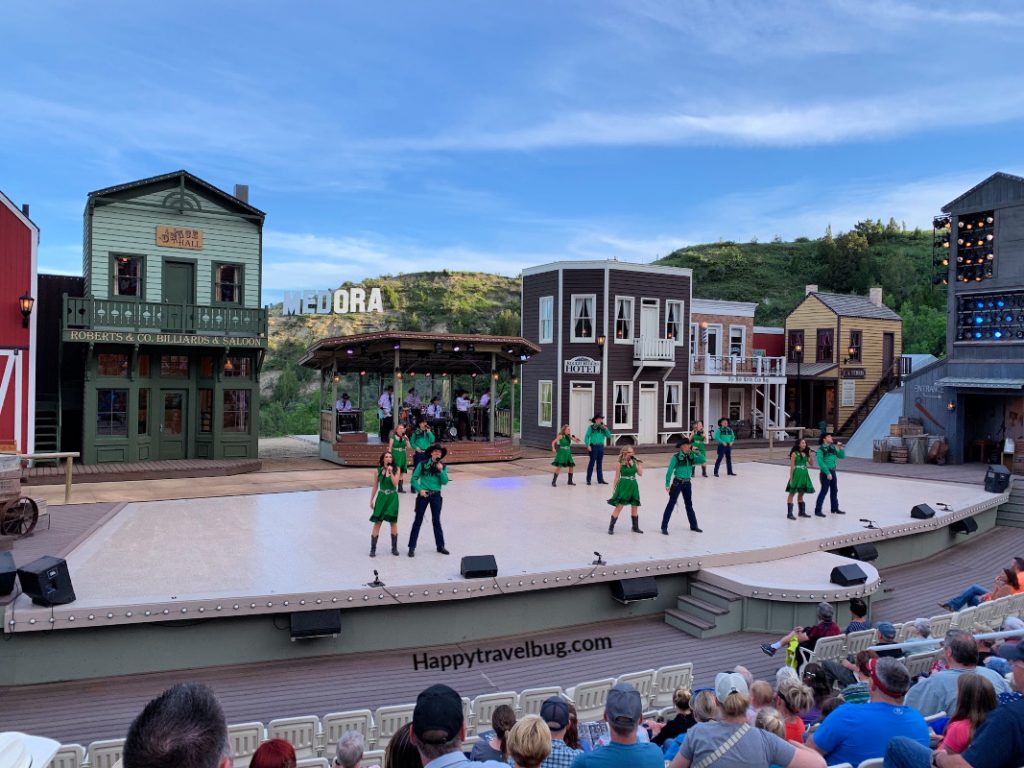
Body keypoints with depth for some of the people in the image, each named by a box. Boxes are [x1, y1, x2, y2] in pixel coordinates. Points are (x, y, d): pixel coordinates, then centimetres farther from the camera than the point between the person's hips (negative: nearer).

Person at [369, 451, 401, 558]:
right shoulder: (378, 471, 0)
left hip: (392, 498, 0)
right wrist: (371, 500, 6)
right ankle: (373, 549, 3)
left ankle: (394, 548, 19)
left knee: (393, 522, 7)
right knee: (377, 523, -3)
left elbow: (396, 483, -13)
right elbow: (375, 486, 6)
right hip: (381, 497, 0)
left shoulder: (396, 470, -1)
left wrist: (391, 472, -20)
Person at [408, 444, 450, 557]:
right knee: (418, 521, 4)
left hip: (436, 496, 2)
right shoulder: (423, 465, -5)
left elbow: (445, 482, -8)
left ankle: (440, 545, 23)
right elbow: (414, 478, -3)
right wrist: (420, 489, -14)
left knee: (436, 521, 12)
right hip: (423, 495, -2)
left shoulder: (443, 467, 1)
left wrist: (441, 470, -19)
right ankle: (412, 547, 9)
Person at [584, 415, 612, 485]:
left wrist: (606, 429, -6)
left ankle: (600, 480, 16)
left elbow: (609, 436, 6)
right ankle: (588, 480, 0)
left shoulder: (603, 428, 11)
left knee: (600, 464, 10)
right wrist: (588, 445, -15)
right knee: (592, 463, -4)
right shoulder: (591, 427, -2)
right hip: (593, 447, -5)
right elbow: (586, 437, -4)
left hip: (601, 447, 5)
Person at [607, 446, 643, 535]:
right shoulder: (620, 464, -6)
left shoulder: (634, 462, 4)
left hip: (633, 486, 4)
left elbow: (640, 474, -2)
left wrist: (638, 463, -7)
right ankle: (611, 527, 1)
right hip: (623, 486, -4)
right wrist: (614, 488, -1)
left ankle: (635, 527, 27)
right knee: (619, 507, -6)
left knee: (635, 507, 12)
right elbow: (617, 477, -2)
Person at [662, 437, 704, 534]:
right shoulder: (676, 457, -13)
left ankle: (693, 525, 29)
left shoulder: (691, 456, 3)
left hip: (687, 483, 6)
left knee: (689, 505, 17)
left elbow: (702, 460, -3)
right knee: (671, 504, -2)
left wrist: (695, 452, -10)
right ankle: (664, 527, 2)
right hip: (677, 483, -6)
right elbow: (670, 471, -13)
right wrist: (667, 484, -15)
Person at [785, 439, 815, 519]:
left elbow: (812, 464, 10)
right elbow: (792, 467, -9)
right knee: (792, 493, -5)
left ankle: (802, 512, 24)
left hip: (804, 474, 6)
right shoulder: (794, 454, -7)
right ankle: (789, 513, -6)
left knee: (801, 493, 15)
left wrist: (810, 455, -3)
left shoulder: (805, 454, 10)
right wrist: (791, 478, -13)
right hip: (796, 474, -6)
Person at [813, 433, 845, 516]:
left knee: (834, 490, 16)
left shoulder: (833, 448, 8)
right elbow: (820, 462, -20)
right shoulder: (821, 449, -14)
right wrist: (827, 473, -22)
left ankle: (835, 508, 31)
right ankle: (817, 510, -3)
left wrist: (840, 448, -2)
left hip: (832, 472, 8)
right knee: (824, 491, -7)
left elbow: (842, 456, 14)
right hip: (825, 472, -8)